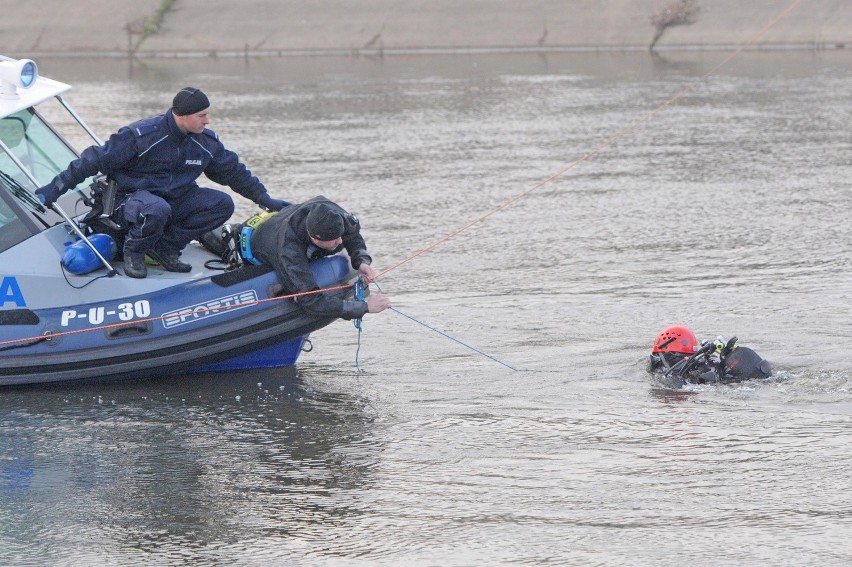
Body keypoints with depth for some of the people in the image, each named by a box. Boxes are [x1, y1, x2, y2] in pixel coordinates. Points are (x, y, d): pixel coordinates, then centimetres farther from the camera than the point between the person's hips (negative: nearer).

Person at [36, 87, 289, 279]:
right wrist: (53, 190, -18)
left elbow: (234, 172, 17)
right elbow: (95, 160, -16)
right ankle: (134, 250, -10)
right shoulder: (141, 135, -19)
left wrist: (265, 199, 18)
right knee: (157, 210, -42)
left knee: (222, 204, -15)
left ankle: (166, 245, -8)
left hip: (175, 200, 6)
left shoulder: (206, 141, 0)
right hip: (131, 200, -6)